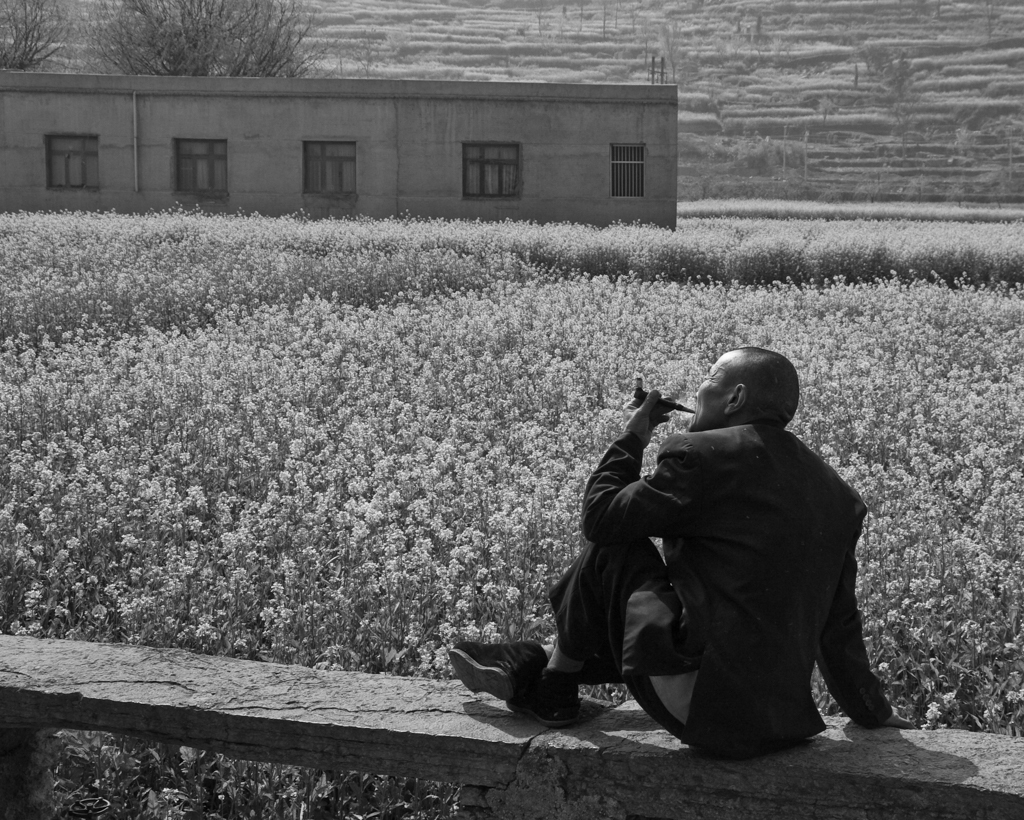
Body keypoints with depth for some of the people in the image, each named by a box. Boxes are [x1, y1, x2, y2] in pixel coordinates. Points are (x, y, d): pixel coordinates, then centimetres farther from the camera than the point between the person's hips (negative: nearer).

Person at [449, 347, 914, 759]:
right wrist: (872, 713, 25)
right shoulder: (835, 494, 11)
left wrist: (634, 437, 12)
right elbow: (841, 624, 15)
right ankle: (525, 668, 41)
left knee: (610, 547, 8)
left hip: (700, 708, -8)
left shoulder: (703, 455, -10)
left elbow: (600, 516, -2)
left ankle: (553, 687, 25)